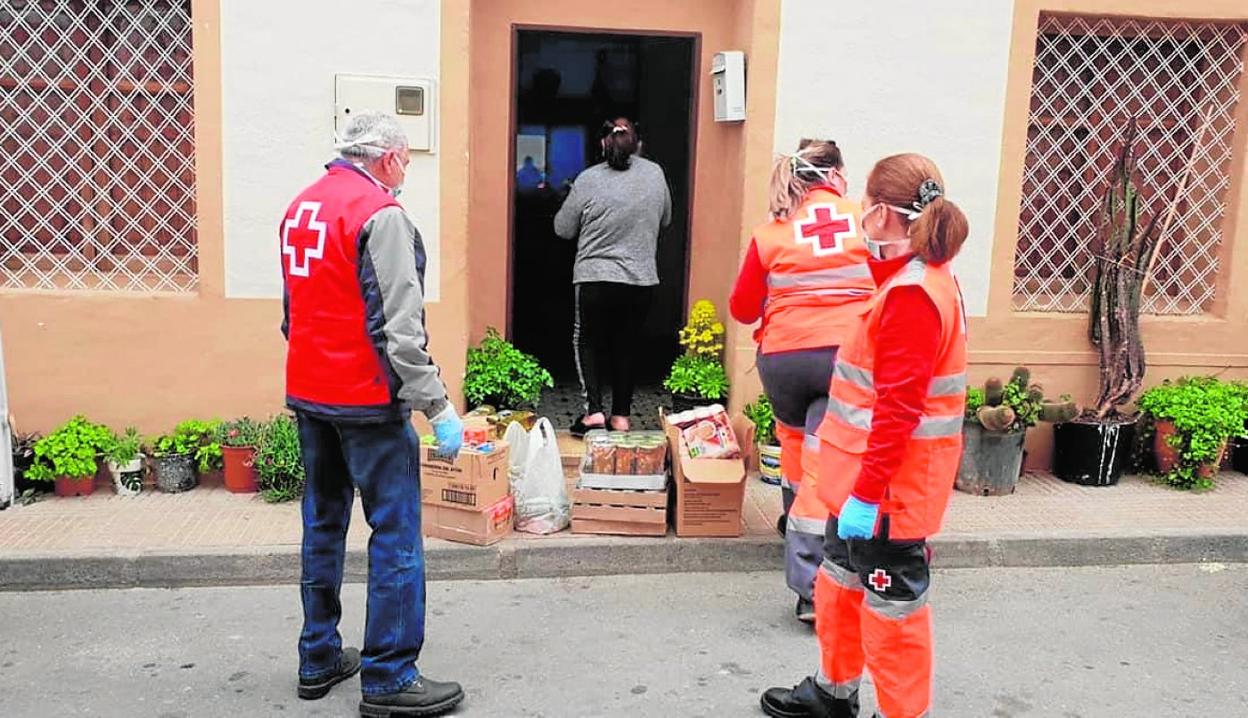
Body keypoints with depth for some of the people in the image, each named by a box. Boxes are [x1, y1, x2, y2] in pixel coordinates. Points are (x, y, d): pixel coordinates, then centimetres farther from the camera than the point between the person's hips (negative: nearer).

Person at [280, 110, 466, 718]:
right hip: (366, 399, -9)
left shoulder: (301, 207, 12)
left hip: (307, 394, 9)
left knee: (323, 524, 18)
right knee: (396, 535, -1)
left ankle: (319, 659, 27)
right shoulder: (380, 213, -15)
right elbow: (399, 325, -20)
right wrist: (438, 406, -17)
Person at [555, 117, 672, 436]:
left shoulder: (588, 180, -8)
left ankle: (594, 410, 2)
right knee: (626, 346, 16)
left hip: (596, 278, -3)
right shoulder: (655, 174, 1)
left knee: (587, 341, 15)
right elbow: (665, 220, 15)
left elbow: (563, 228, 0)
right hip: (641, 279, 3)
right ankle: (621, 416, 19)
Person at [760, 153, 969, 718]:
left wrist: (866, 493, -24)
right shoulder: (919, 278, 9)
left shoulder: (911, 295, -23)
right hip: (864, 478, 11)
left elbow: (899, 408, -26)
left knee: (891, 605, 5)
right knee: (841, 582, 23)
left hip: (887, 486, -11)